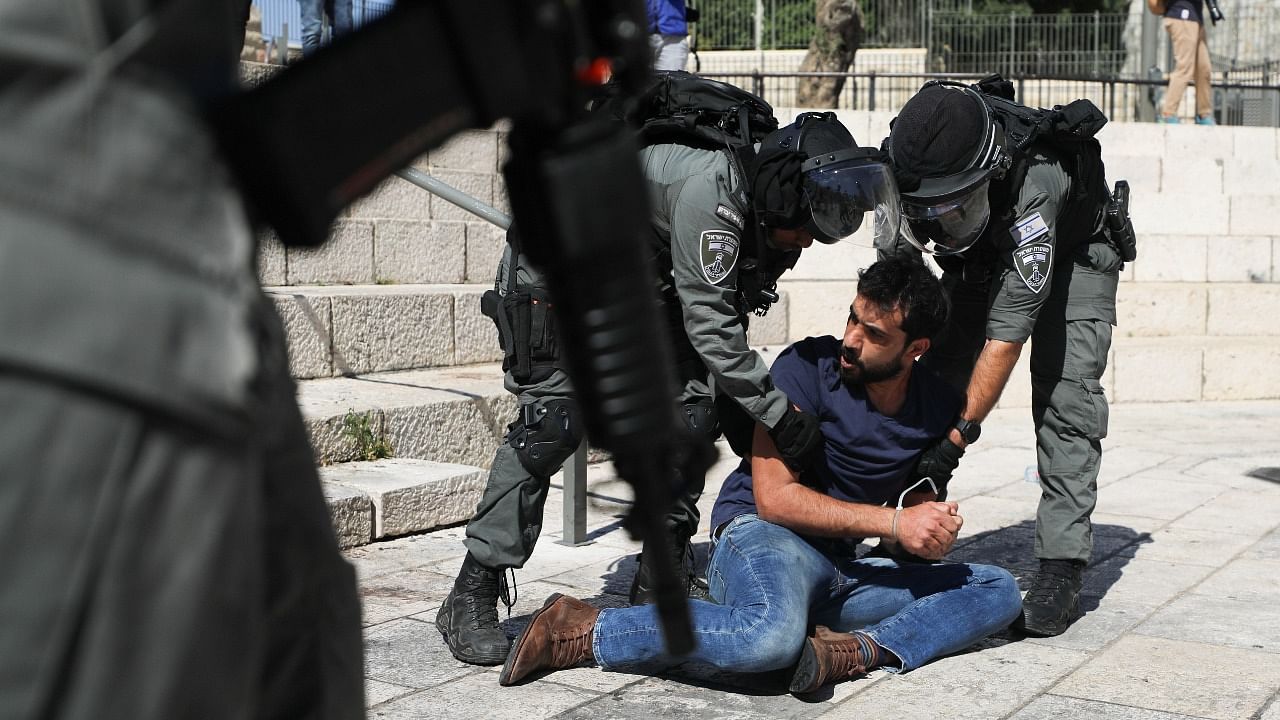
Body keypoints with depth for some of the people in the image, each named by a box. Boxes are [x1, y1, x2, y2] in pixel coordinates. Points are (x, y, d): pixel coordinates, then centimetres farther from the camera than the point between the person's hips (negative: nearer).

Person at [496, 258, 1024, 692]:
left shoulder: (939, 407, 6)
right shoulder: (808, 366, -10)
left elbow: (919, 496, 23)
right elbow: (774, 497, -14)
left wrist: (934, 522, -4)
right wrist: (893, 522, -17)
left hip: (842, 571, 6)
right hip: (761, 536, -6)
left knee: (997, 590, -7)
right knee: (773, 636, -41)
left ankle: (857, 649, -29)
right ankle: (580, 631, -23)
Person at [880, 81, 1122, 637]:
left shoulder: (1032, 186, -44)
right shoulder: (907, 175, -29)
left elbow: (1006, 333, -41)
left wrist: (958, 434, -41)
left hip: (1072, 254, -5)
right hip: (978, 261, 5)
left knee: (1065, 397, -18)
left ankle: (1060, 571, -18)